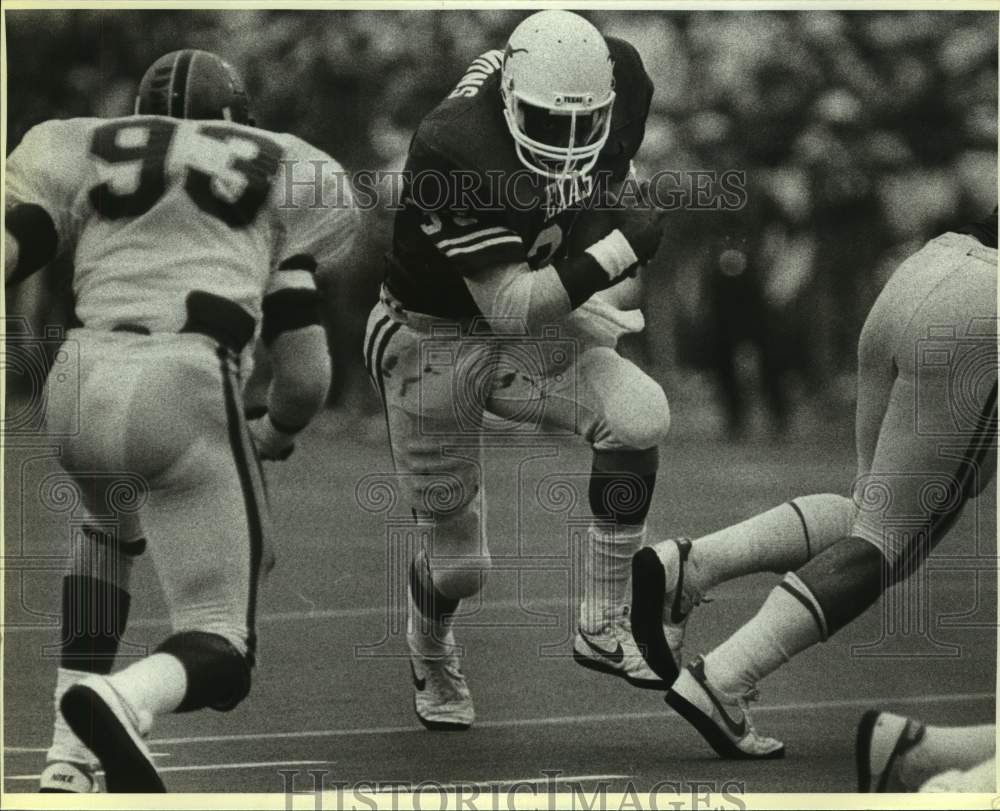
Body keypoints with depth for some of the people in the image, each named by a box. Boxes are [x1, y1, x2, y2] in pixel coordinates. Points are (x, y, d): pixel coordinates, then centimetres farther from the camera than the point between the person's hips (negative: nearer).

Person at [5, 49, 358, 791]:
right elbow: (306, 374, 17)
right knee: (218, 658, 7)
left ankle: (71, 756, 21)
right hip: (186, 385, -3)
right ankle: (124, 701, -31)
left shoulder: (84, 154, 25)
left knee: (111, 526, 38)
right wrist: (274, 437, 38)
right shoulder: (278, 176, 23)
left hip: (76, 380, 3)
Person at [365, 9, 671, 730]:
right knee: (460, 566, 5)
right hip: (437, 343, -5)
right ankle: (432, 654, 45)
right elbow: (509, 307, -32)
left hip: (534, 337, 5)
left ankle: (602, 626, -11)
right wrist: (620, 247, -34)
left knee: (641, 415, -26)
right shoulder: (458, 153, -34)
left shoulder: (618, 78, -15)